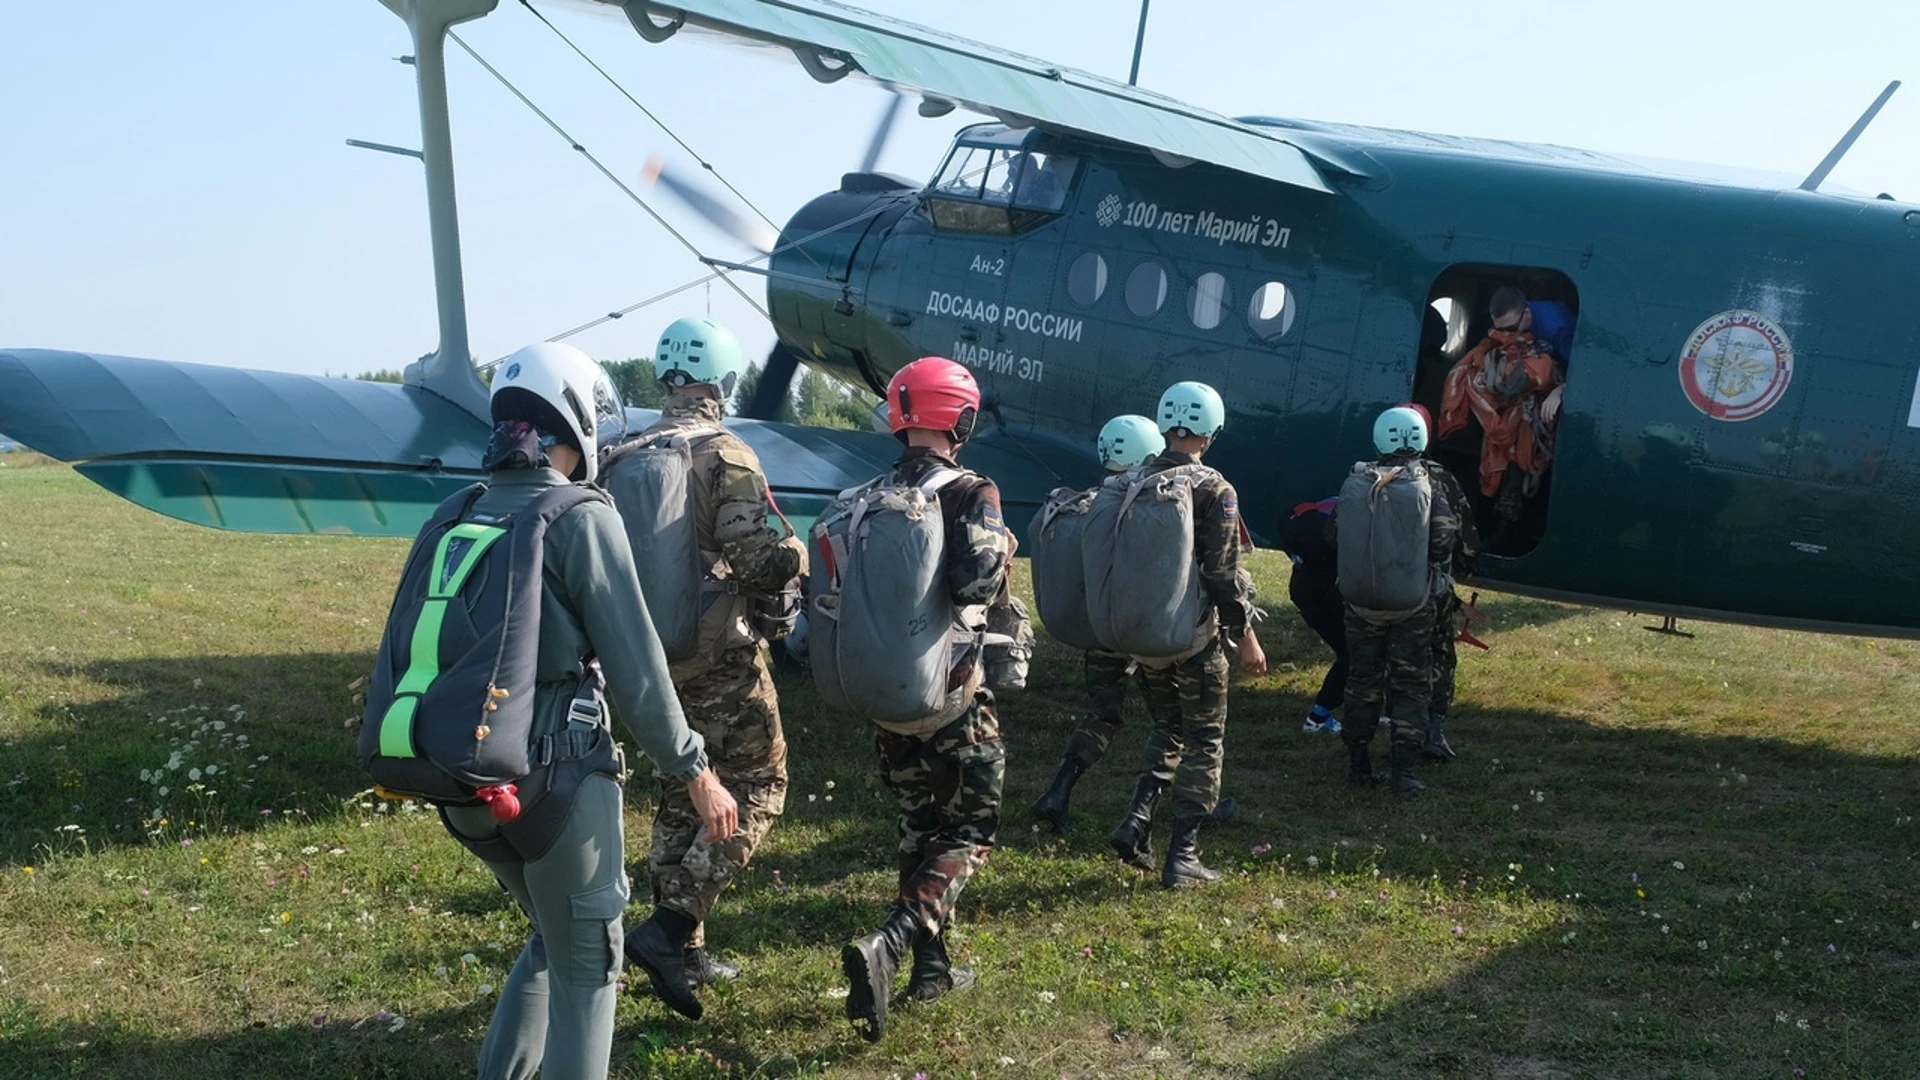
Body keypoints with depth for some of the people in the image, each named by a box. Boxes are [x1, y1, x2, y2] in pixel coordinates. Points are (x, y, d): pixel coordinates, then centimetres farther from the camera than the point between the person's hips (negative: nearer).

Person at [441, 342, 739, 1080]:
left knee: (553, 941, 25)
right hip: (556, 771, -7)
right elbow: (633, 666, -13)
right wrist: (694, 772, -6)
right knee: (585, 964, 8)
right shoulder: (582, 520, -12)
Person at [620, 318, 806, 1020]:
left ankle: (684, 949, 23)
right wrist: (795, 559, 0)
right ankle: (669, 928, -8)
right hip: (717, 657, -7)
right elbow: (763, 560, -21)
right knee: (758, 788, 4)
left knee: (681, 793, 18)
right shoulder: (725, 455, -14)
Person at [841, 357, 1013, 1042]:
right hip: (948, 692, -6)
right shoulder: (971, 494, -13)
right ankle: (886, 947, -16)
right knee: (969, 832, 5)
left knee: (918, 823, 19)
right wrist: (1001, 548, -7)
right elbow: (978, 585, -27)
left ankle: (931, 967, 24)